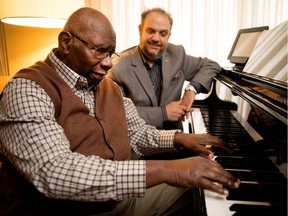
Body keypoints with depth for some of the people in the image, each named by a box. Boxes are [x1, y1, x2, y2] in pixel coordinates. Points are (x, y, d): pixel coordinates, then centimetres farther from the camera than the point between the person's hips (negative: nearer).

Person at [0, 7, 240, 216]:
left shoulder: (108, 86, 7)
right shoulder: (26, 90, -19)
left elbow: (137, 133, 13)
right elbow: (54, 173, -33)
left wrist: (179, 138, -6)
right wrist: (165, 170, -36)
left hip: (120, 196, 7)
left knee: (197, 189, 6)